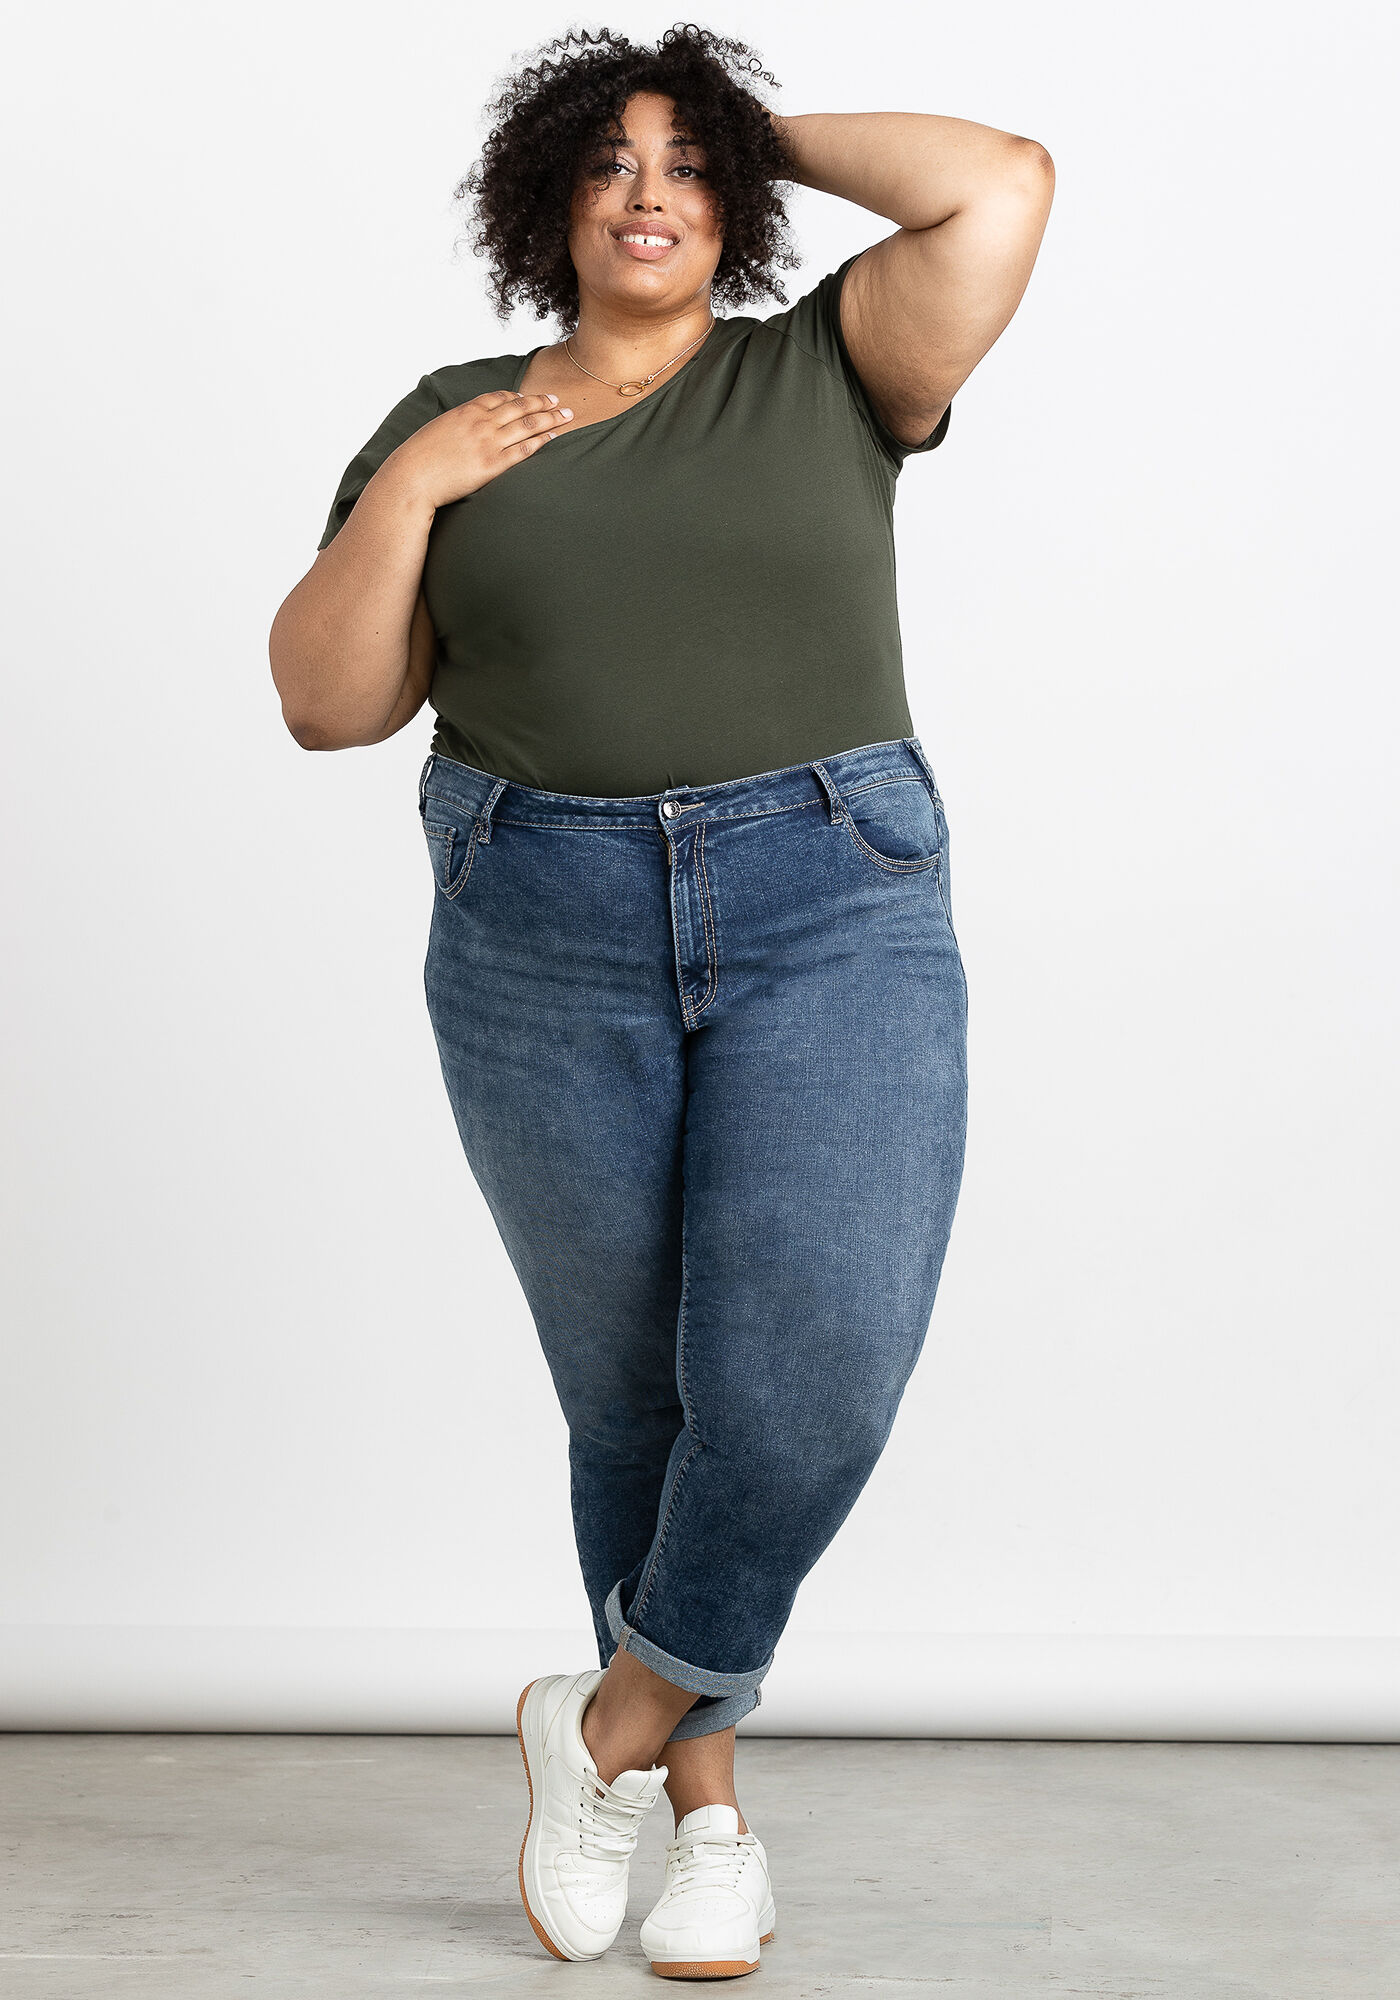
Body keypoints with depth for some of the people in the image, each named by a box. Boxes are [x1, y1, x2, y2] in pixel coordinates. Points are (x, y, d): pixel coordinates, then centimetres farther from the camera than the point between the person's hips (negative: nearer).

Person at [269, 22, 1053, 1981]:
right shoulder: (450, 423, 11)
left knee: (809, 1381, -14)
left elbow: (1000, 183, -5)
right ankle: (706, 1797, 23)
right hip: (545, 941, 2)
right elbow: (327, 701, 8)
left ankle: (611, 1718, 8)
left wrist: (765, 131, 8)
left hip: (837, 916, -1)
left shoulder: (822, 373, 8)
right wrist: (405, 495, -7)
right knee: (633, 1397, 8)